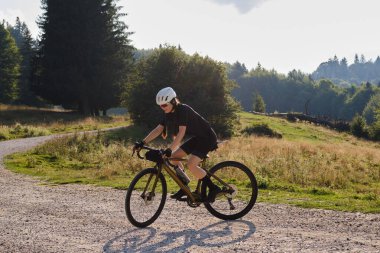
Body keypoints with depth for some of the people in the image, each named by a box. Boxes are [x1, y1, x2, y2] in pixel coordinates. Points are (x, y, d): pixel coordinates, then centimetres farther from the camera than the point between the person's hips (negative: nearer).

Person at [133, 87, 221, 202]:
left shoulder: (183, 110, -24)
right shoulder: (169, 114, 2)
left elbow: (181, 132, -33)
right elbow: (158, 130, -1)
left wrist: (169, 149, -41)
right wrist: (142, 143, -10)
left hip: (207, 138, -9)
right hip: (196, 138, 9)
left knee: (191, 164, -24)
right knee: (174, 156, 1)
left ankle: (213, 188, -10)